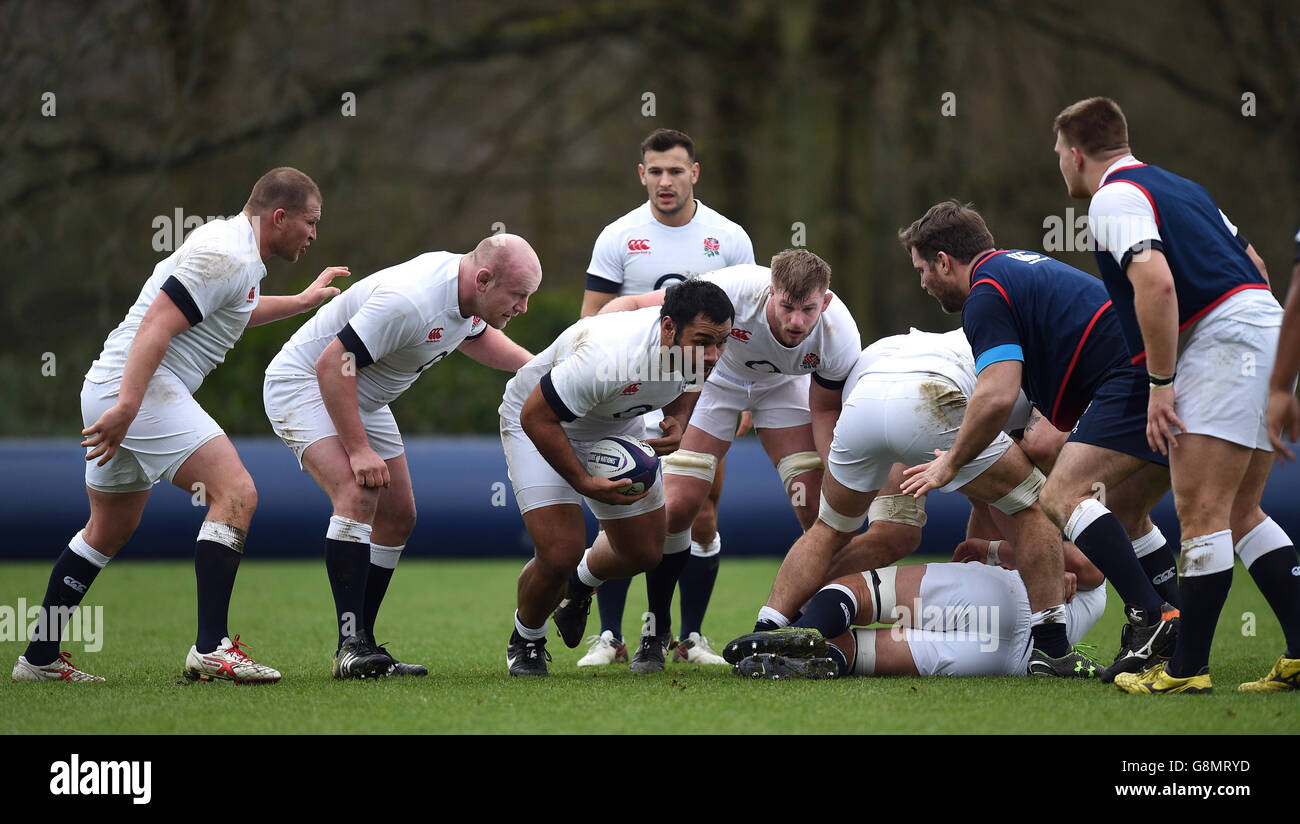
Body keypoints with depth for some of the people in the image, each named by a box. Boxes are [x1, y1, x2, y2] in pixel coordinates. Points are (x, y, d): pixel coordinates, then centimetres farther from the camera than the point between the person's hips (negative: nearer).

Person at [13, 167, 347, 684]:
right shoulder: (226, 255, -14)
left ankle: (39, 658, 26)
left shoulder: (236, 251, 19)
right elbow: (157, 323, -23)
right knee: (235, 493, -17)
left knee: (111, 529, 21)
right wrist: (126, 405, -31)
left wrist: (303, 301, 48)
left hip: (120, 390, 11)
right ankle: (211, 648, -23)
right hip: (142, 388, -11)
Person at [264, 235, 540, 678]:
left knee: (398, 517, 7)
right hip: (304, 382, -10)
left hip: (364, 400, 10)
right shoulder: (409, 300, -36)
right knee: (358, 495, -27)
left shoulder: (468, 292, -7)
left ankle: (361, 646, 13)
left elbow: (475, 335, 19)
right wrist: (358, 449, -31)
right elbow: (333, 363, -33)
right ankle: (351, 646, -28)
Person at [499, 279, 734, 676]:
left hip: (617, 426, 7)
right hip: (540, 422, -7)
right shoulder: (608, 356, -44)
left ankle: (579, 583, 43)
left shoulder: (694, 345, -21)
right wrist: (585, 484, -32)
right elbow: (536, 417, -34)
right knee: (559, 553, -19)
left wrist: (678, 421, -15)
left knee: (645, 553, 8)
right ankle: (525, 641, 13)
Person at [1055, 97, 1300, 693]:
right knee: (1237, 515, 13)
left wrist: (1160, 384, -17)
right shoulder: (1176, 186, 24)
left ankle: (1188, 670, -9)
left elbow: (1156, 283, -21)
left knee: (1201, 510, -9)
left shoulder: (1113, 198, -5)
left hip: (1224, 338, -10)